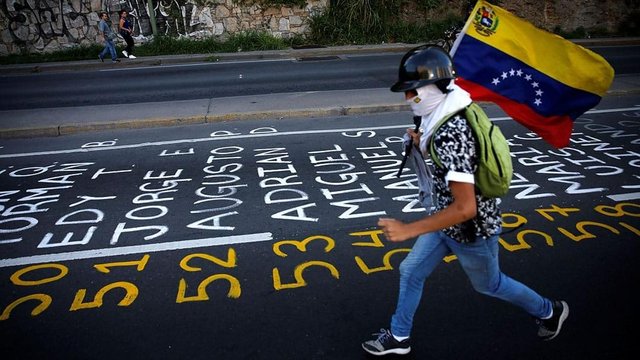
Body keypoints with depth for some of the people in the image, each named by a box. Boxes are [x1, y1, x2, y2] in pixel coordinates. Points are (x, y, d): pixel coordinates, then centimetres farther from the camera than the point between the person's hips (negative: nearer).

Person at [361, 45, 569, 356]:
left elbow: (465, 208, -35)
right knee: (410, 271, 15)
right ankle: (398, 337, 35)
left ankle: (549, 311, 47)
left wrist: (408, 230, -32)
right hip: (447, 221, 8)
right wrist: (421, 143, -1)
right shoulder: (445, 117, -6)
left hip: (472, 230, -8)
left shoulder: (450, 136, -35)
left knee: (488, 284, 19)